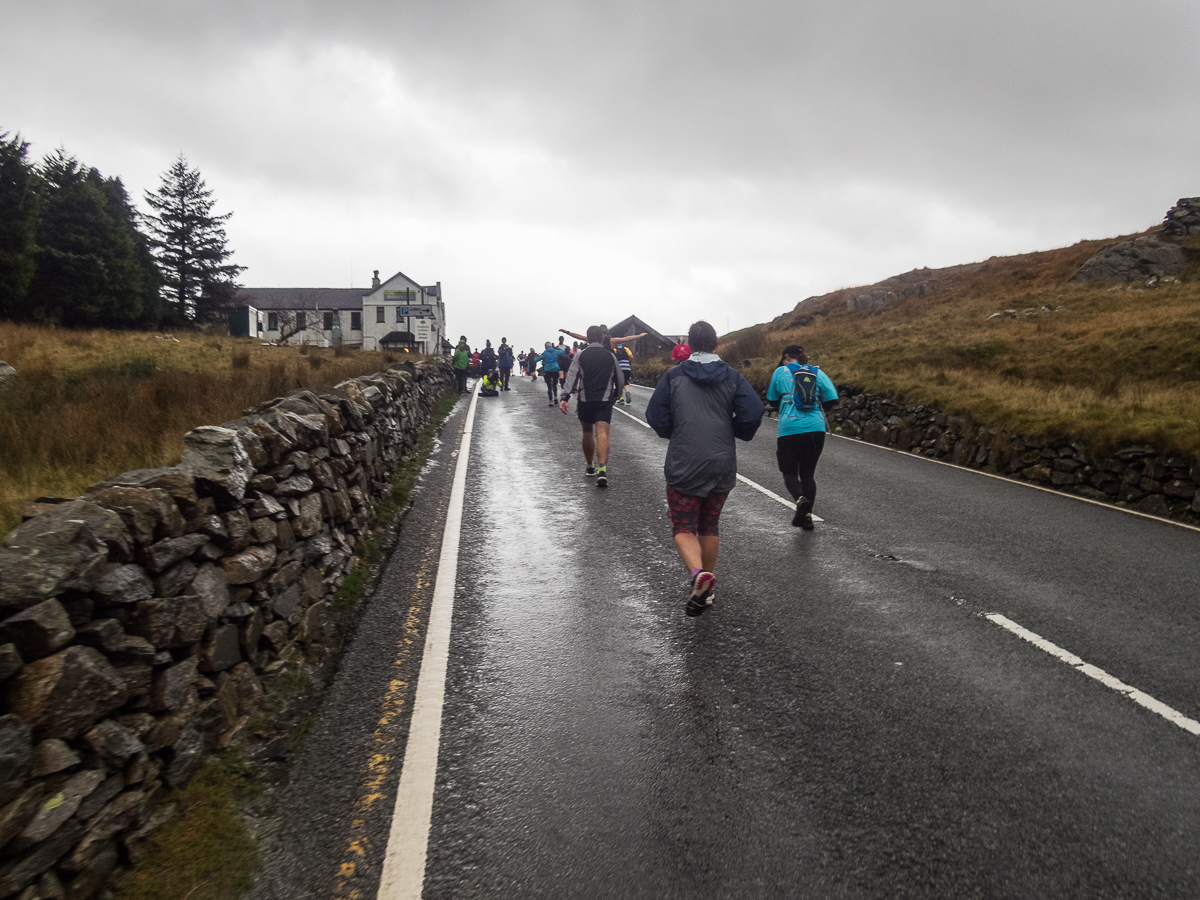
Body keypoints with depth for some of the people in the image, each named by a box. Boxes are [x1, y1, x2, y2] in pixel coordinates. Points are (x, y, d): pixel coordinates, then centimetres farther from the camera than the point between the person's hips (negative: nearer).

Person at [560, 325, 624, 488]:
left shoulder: (581, 355, 1)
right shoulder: (610, 356, 7)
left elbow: (572, 377, -8)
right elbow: (620, 381, 14)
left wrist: (565, 398, -11)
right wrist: (615, 396, 30)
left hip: (585, 401, 0)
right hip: (605, 401, 0)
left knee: (587, 432, 18)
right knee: (602, 434, -10)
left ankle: (590, 467, 31)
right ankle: (602, 469, -29)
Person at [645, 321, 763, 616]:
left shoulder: (673, 376, -1)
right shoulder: (732, 376, 2)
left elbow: (655, 417, -5)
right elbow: (753, 413, -8)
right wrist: (733, 433, 11)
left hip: (684, 466, -3)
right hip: (722, 464, 3)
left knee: (684, 527, 2)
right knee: (710, 526, 18)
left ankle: (698, 573, -26)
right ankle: (706, 591, 25)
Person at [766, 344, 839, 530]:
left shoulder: (781, 372, 5)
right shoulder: (817, 372, 10)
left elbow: (772, 399, 13)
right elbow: (832, 398, 3)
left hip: (789, 429, -3)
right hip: (816, 429, 3)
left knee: (789, 471, 8)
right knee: (808, 473, 14)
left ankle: (800, 499, -21)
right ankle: (807, 515, 9)